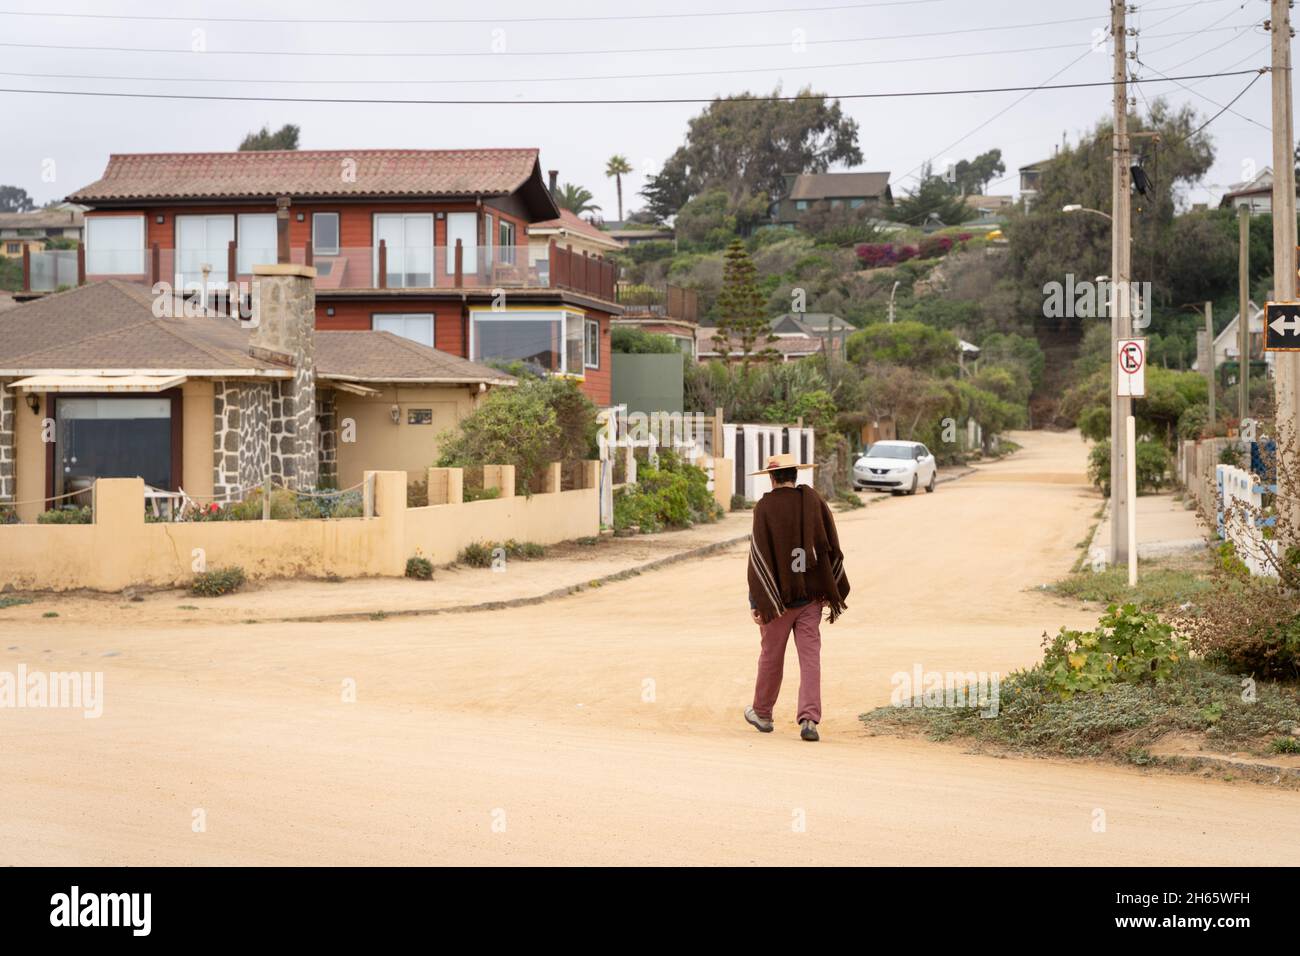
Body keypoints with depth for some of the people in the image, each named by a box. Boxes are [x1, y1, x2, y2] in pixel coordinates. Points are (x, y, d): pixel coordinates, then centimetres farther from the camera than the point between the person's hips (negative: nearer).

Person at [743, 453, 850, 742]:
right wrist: (832, 591, 12)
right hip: (812, 593, 2)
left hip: (778, 594, -2)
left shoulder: (765, 507, -9)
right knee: (810, 656, 2)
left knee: (771, 655, 12)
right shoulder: (814, 500, 1)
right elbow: (832, 547, 4)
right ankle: (809, 719, -9)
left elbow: (759, 555, -12)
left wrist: (757, 601, -9)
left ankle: (762, 713, 28)